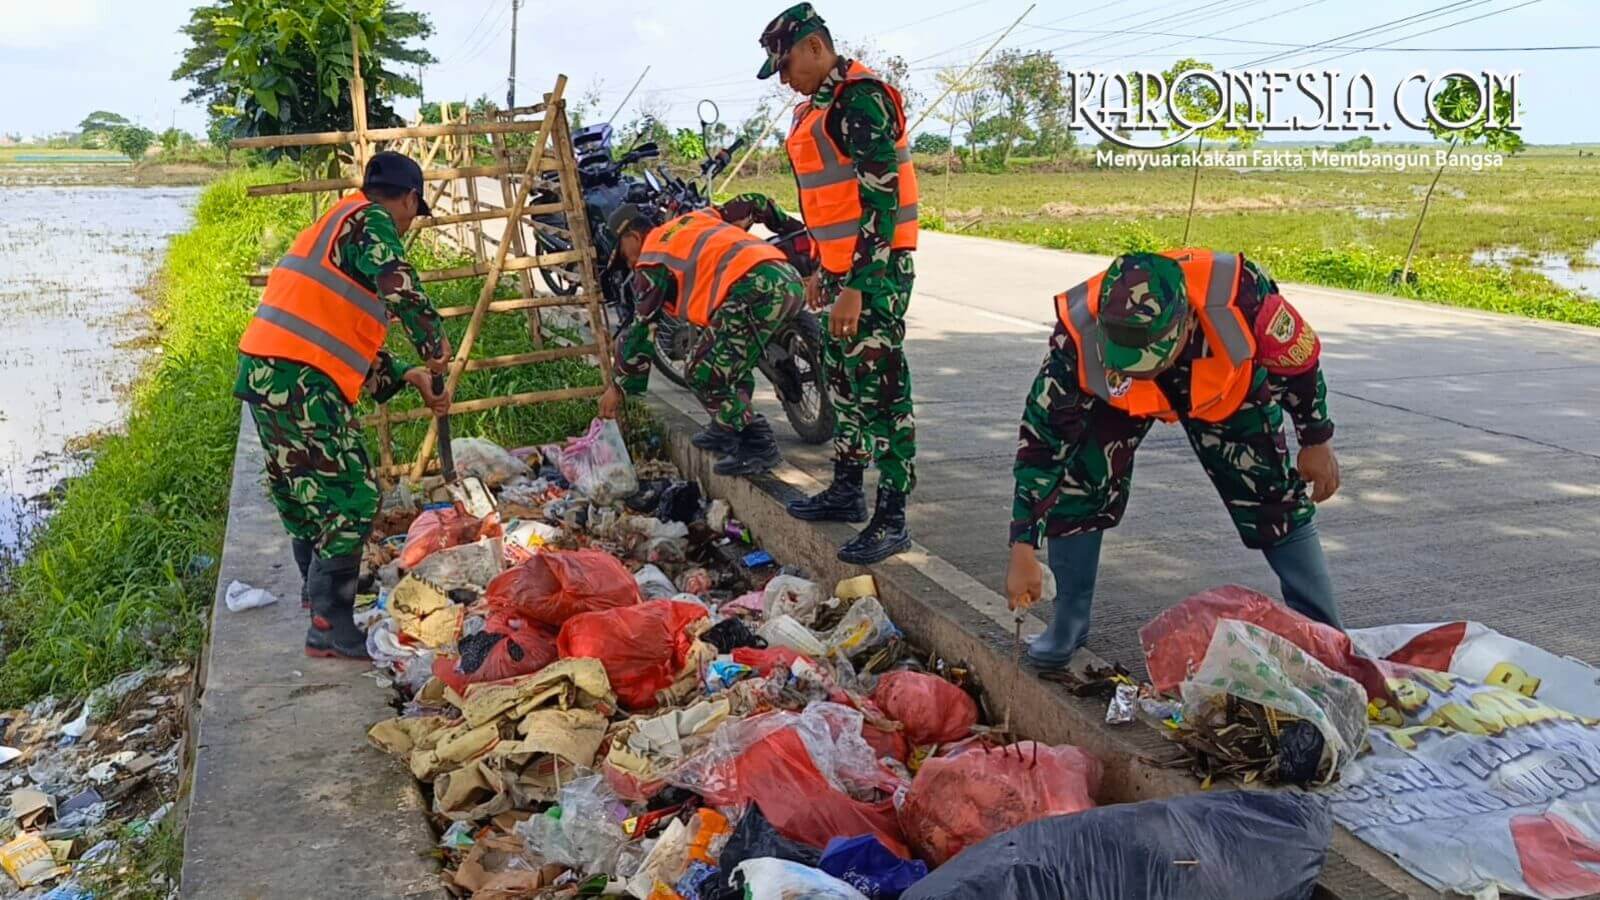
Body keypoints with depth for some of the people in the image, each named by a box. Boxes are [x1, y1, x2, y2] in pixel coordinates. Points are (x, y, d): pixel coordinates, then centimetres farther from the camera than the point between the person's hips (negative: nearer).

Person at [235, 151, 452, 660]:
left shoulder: (337, 225, 27)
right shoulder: (372, 222, -2)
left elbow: (349, 333, 28)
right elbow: (398, 287, -24)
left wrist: (404, 377, 26)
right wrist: (435, 342, -11)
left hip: (265, 371, 10)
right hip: (300, 379, -10)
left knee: (306, 488, 24)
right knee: (351, 498, -7)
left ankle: (318, 588, 41)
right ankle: (329, 627, -7)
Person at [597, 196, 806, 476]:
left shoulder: (652, 259, 11)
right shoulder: (697, 218, 30)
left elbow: (641, 328, 11)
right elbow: (752, 204, 32)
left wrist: (618, 387, 19)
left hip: (755, 289, -9)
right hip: (791, 278, 9)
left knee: (707, 375, -1)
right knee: (731, 362, 26)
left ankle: (758, 447, -3)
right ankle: (729, 429, 29)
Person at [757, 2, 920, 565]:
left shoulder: (861, 99, -15)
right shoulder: (821, 105, 16)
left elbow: (880, 199, -22)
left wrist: (856, 285, -24)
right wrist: (825, 271, 24)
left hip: (876, 269, -10)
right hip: (845, 266, 11)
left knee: (880, 388, -9)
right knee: (842, 376, 17)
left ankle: (890, 520, -5)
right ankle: (847, 489, 30)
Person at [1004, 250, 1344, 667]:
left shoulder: (1239, 294, -42)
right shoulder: (1079, 332, -40)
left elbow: (1300, 358, -20)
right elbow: (1042, 439, -31)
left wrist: (1317, 441, -6)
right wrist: (1023, 550, -29)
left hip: (1228, 387, 0)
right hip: (1116, 396, 0)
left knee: (1277, 499, -4)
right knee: (1075, 488, -14)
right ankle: (1068, 623, 7)